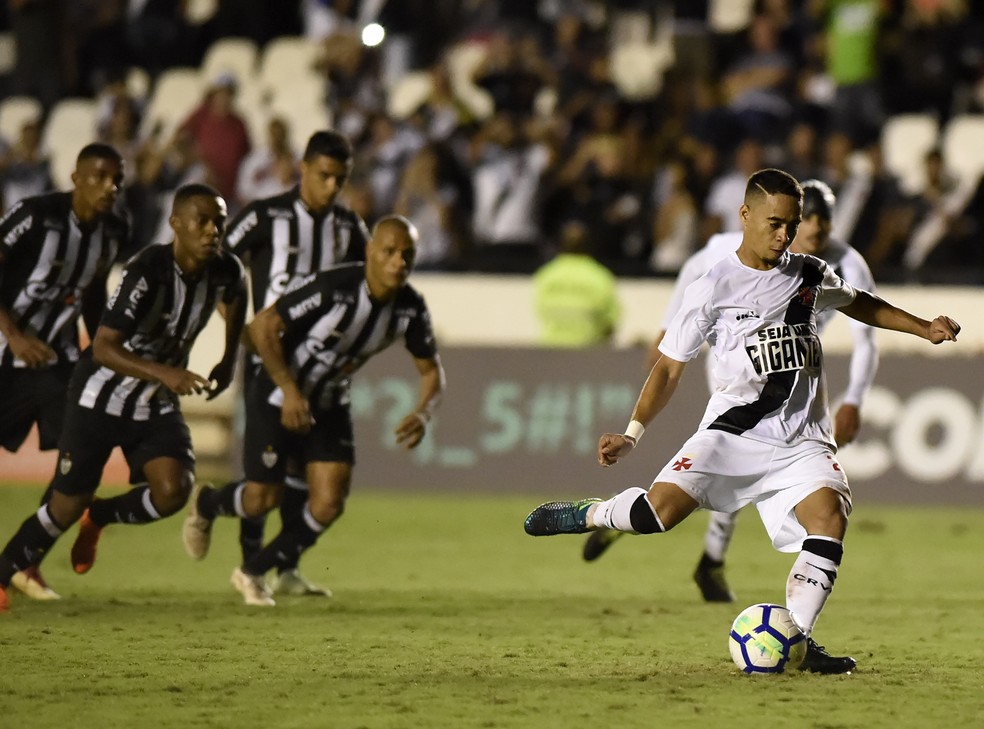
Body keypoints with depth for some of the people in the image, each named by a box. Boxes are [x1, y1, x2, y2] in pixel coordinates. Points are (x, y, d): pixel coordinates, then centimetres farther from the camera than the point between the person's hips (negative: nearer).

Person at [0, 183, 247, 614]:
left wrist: (229, 360, 15)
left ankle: (99, 517, 12)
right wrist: (164, 374, -45)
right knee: (67, 506, 1)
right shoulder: (147, 271, -29)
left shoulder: (226, 273, -11)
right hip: (101, 397, -5)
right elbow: (102, 347, -33)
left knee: (173, 491, -19)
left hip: (157, 405, 5)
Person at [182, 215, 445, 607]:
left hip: (329, 405, 5)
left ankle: (253, 572, 15)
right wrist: (290, 390, -32)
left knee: (329, 502, -7)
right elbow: (263, 327, -25)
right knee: (263, 498, -2)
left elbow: (431, 370, 0)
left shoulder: (410, 309, -13)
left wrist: (422, 413, -21)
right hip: (279, 397, -5)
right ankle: (206, 504, 36)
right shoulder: (332, 287, -30)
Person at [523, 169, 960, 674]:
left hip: (801, 441, 3)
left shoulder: (810, 276, 9)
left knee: (829, 516, -24)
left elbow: (859, 304, 31)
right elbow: (669, 367, 2)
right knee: (661, 508, -22)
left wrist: (924, 328, 23)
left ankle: (797, 638, -15)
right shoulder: (713, 288, -3)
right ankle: (591, 514, 11)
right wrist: (632, 433, -4)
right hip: (732, 431, -3)